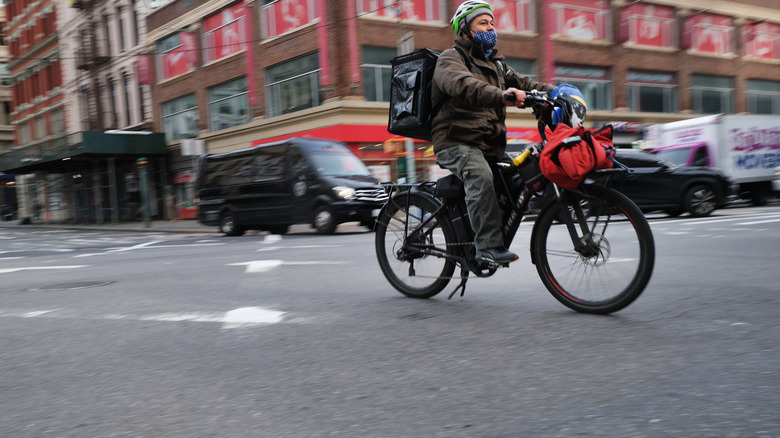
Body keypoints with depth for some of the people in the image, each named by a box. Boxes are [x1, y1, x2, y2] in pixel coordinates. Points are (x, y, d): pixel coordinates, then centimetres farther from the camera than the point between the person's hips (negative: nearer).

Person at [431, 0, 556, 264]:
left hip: (489, 145, 8)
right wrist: (500, 96, -41)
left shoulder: (495, 65, 26)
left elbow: (522, 84, 15)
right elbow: (462, 85, -24)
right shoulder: (451, 58, -1)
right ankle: (489, 245, -34)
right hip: (457, 143, -7)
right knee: (481, 176, -33)